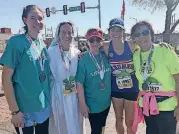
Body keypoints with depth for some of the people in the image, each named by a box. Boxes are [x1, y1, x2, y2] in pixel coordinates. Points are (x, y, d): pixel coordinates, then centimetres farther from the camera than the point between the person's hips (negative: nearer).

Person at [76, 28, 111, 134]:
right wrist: (83, 104, -16)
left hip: (106, 100, 5)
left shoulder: (106, 56, -3)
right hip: (92, 103, -4)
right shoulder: (84, 59, -16)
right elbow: (79, 83, -16)